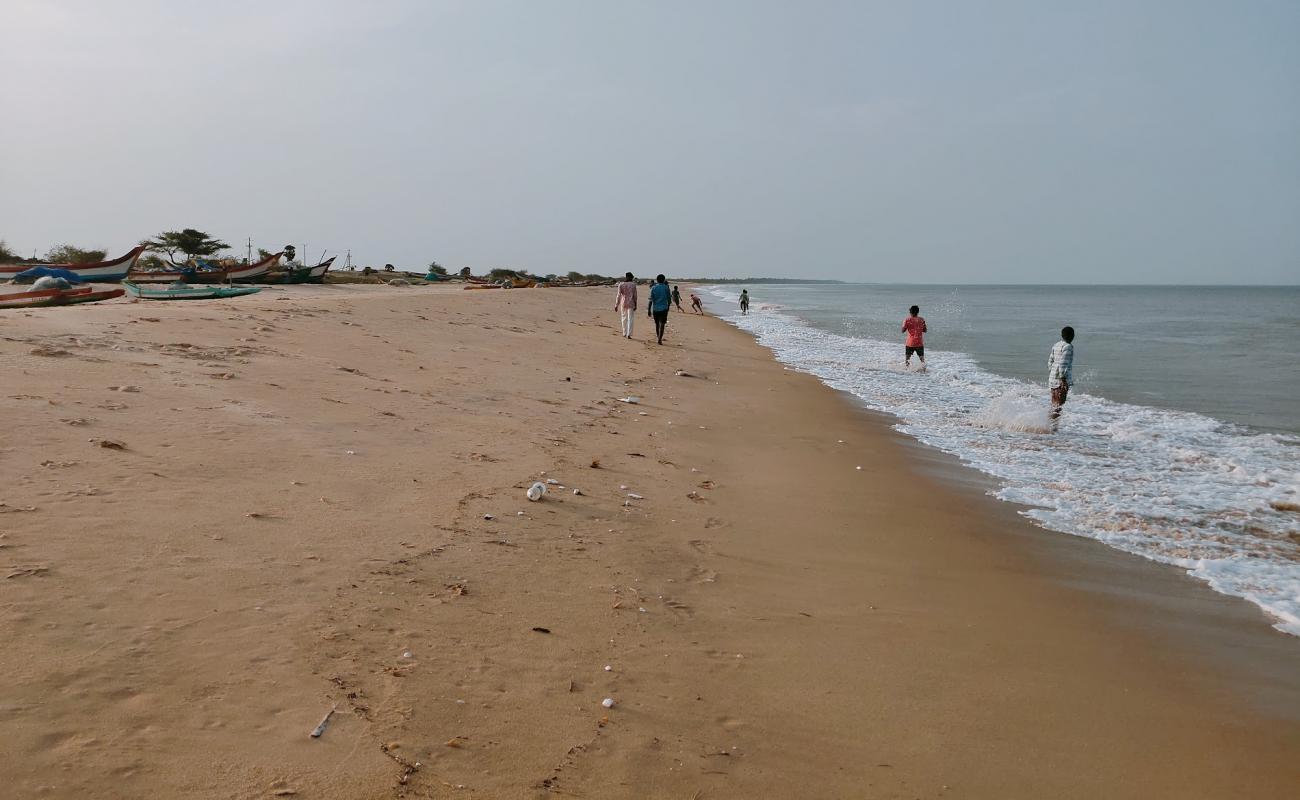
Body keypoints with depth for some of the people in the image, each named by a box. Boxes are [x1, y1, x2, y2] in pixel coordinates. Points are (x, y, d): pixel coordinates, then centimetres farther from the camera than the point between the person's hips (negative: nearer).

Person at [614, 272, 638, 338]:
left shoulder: (621, 284, -3)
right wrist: (635, 305, 4)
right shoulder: (633, 284, -4)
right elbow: (635, 296, -3)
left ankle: (624, 334, 19)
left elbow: (619, 295, -6)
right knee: (630, 319, 0)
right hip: (631, 303, -1)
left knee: (624, 318, 15)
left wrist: (616, 305, -3)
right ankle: (628, 334, -8)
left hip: (623, 303, 1)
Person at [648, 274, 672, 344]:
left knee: (657, 324, 17)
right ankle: (660, 339, -12)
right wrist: (668, 306, 20)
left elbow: (651, 300, -4)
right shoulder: (666, 288, -2)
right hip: (664, 308, -2)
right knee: (662, 324, -2)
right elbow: (669, 299, 3)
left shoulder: (653, 288, -1)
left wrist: (649, 310, -2)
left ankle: (658, 337, 29)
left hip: (655, 309, 2)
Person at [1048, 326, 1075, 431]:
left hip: (1053, 378, 9)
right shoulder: (1068, 346, -12)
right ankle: (1053, 427, -9)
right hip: (1061, 378, -9)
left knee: (1054, 403, 14)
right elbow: (1063, 363, -20)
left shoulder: (1056, 345, 13)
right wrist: (1063, 379, -20)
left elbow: (1050, 362, 18)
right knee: (1059, 403, -7)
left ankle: (1051, 426, 18)